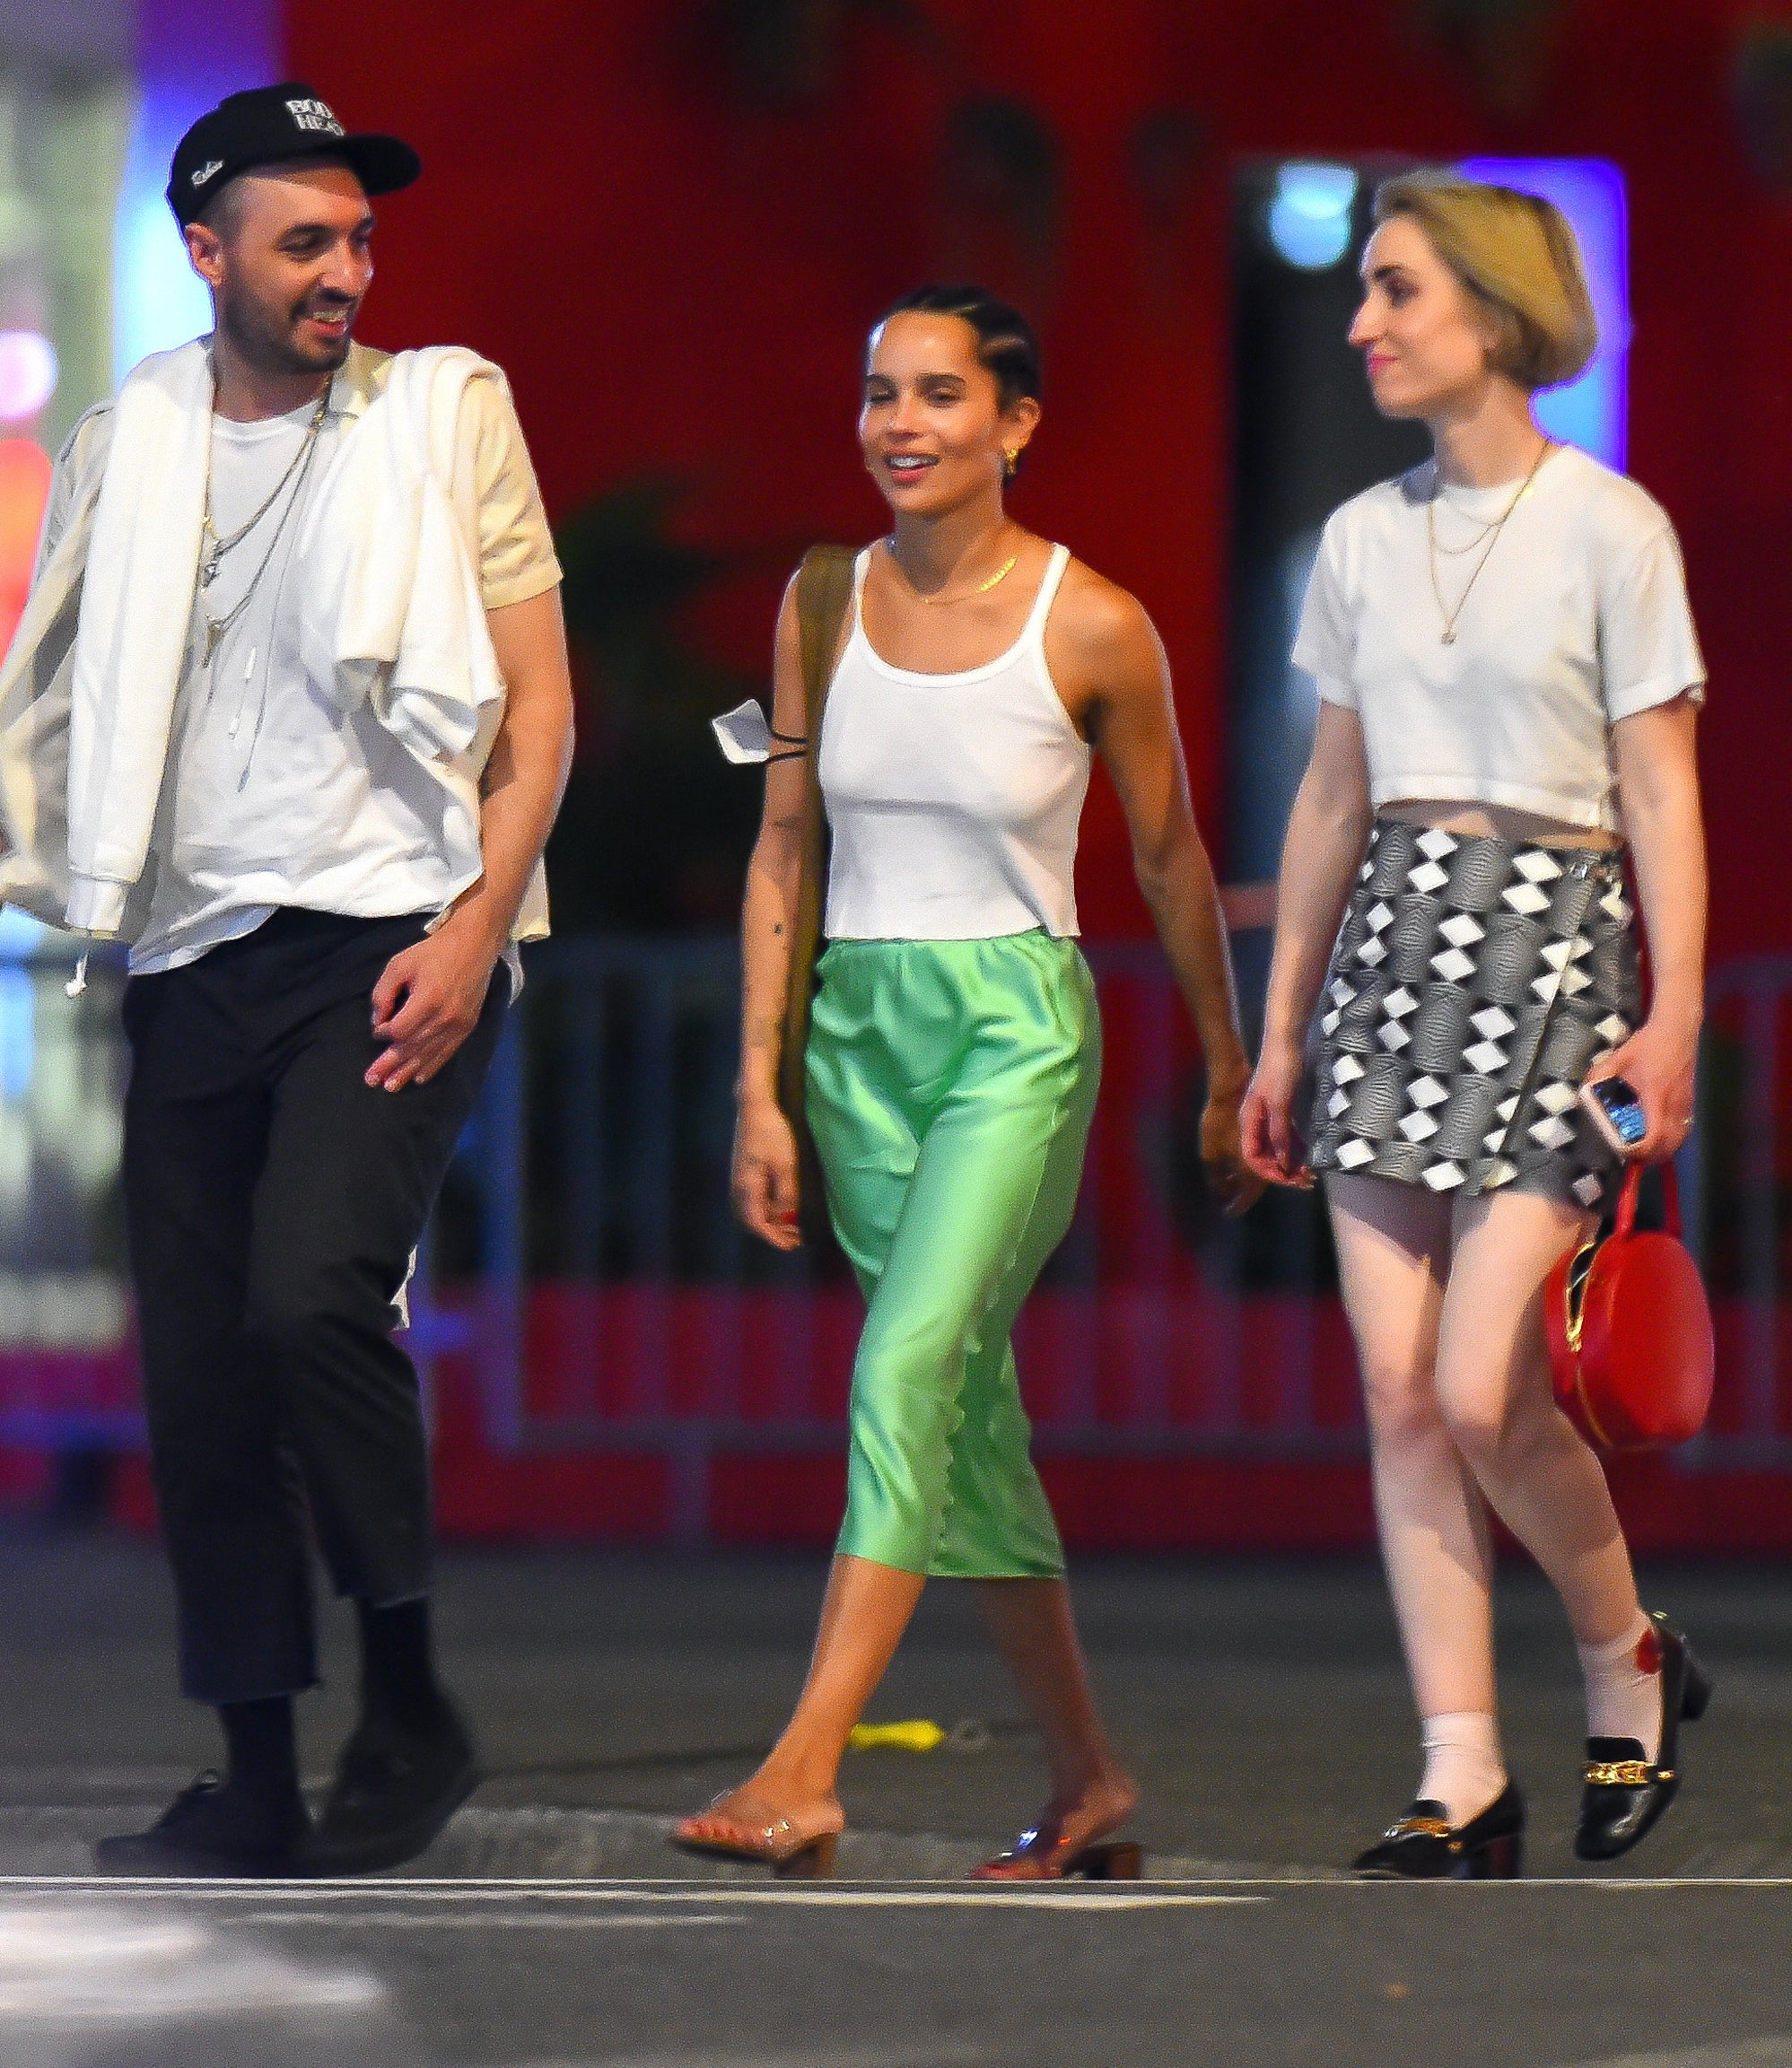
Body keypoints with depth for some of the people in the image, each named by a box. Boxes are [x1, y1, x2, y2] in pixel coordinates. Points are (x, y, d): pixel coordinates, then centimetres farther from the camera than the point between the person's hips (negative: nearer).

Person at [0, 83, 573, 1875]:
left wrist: (475, 929, -11)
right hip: (194, 962, 4)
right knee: (196, 1373, 2)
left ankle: (409, 1703, -5)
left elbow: (537, 701, 0)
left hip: (391, 938, -4)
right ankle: (257, 1781, 11)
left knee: (311, 1298, -22)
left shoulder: (444, 414, 3)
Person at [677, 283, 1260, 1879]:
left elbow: (1172, 862, 4)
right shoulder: (825, 605, 3)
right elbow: (783, 850, 8)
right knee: (965, 1411, 8)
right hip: (859, 1022, 5)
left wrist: (1230, 1073, 13)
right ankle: (1087, 1773, 20)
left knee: (910, 1368, -19)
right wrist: (761, 1090, 3)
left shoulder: (1093, 627, -7)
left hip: (1019, 1025, -5)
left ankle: (806, 1773, -25)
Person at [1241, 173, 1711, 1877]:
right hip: (1390, 943, 5)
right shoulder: (1363, 539, 11)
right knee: (1399, 1389, -2)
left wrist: (1674, 1019, -11)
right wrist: (1280, 1028, 16)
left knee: (1486, 1389, -13)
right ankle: (1463, 1779, 0)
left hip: (1549, 945, -5)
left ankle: (1629, 1660, 13)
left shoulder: (1607, 527, -4)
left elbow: (1659, 793, -5)